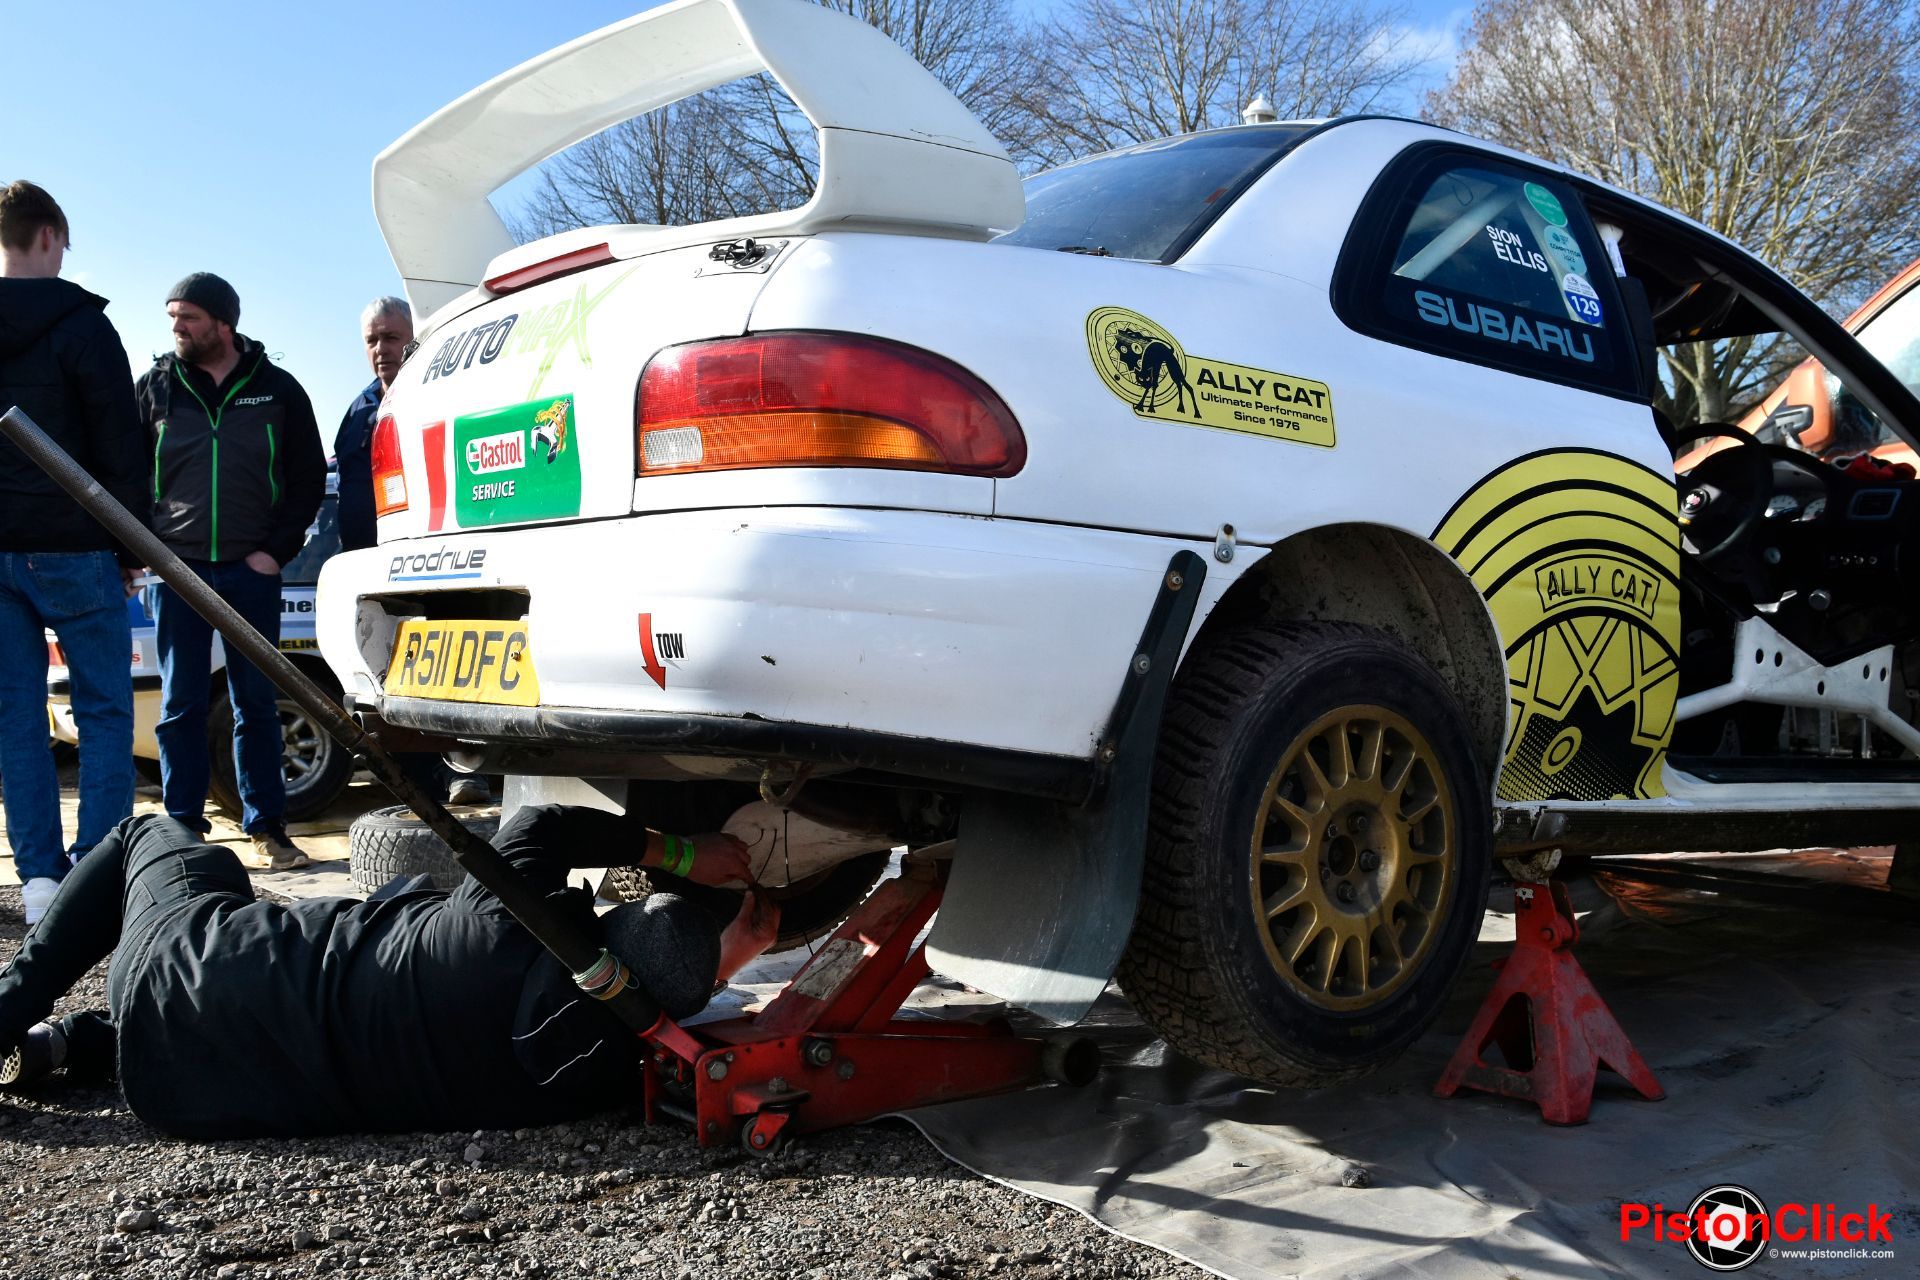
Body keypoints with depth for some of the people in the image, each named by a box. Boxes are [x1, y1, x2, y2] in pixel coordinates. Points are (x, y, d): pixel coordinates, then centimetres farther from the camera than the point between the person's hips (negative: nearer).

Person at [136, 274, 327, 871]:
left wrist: (277, 550, -2)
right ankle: (183, 827, 11)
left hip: (252, 571, -1)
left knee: (256, 704, 4)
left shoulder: (277, 389, 5)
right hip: (178, 570, 1)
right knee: (180, 706, 4)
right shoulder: (155, 388, 8)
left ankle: (267, 827, 10)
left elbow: (309, 479, 7)